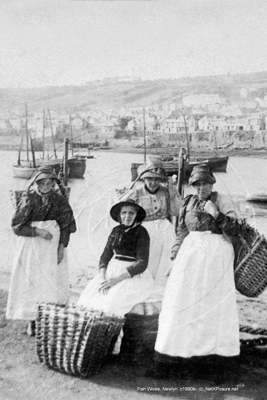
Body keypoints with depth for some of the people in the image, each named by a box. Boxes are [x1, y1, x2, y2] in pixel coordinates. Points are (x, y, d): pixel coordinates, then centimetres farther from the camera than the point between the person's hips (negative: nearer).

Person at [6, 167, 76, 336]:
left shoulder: (60, 200, 1)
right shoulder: (28, 199, -4)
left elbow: (66, 225, 2)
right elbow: (17, 226, -6)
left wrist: (62, 246, -8)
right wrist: (37, 231, -17)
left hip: (53, 247, 1)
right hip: (31, 246, -1)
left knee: (52, 282, 0)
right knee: (32, 282, 1)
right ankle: (32, 322, 11)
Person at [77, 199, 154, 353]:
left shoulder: (141, 233, -8)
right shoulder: (116, 231, 8)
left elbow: (142, 264, -14)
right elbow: (105, 255, 8)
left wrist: (117, 279, -20)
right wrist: (103, 276, -10)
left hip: (134, 276, -6)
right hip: (112, 270, 6)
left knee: (112, 301, -26)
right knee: (88, 297, -13)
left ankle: (114, 344, -9)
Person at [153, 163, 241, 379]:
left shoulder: (222, 200, 1)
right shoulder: (189, 202, 13)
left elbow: (235, 230, -5)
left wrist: (216, 215, -16)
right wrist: (175, 256, 13)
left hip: (215, 253, -3)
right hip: (190, 252, 4)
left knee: (213, 301, 2)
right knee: (182, 300, 1)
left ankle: (211, 349, 17)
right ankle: (172, 351, 7)